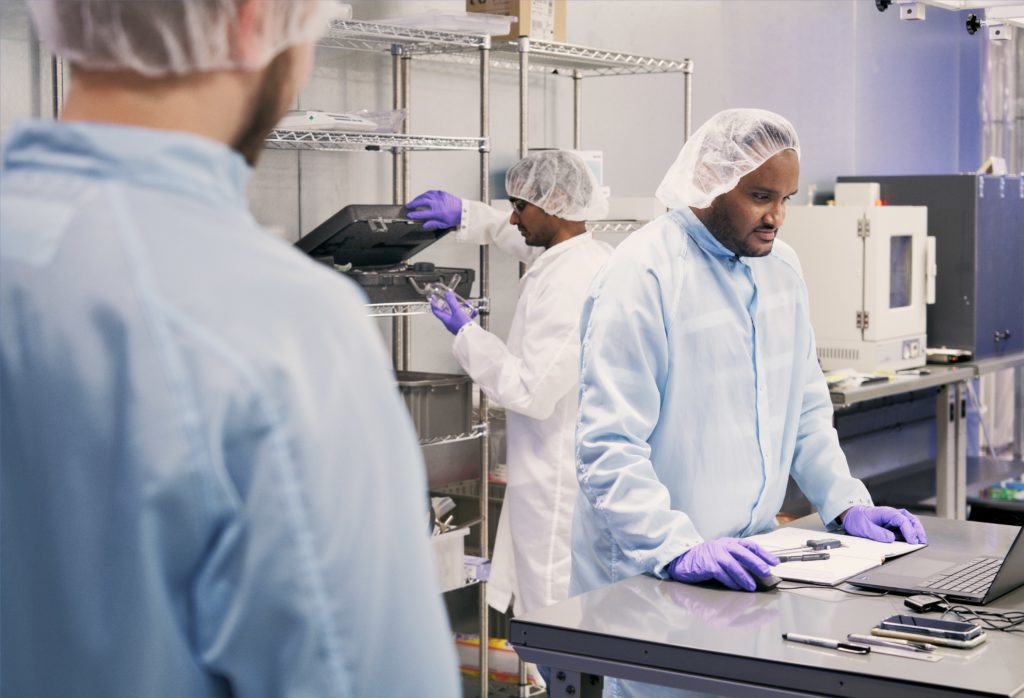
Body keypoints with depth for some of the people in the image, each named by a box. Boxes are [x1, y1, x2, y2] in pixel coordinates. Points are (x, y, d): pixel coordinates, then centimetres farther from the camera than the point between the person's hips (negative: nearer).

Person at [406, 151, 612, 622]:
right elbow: (526, 238, 31)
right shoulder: (592, 255, 8)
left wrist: (466, 333, -11)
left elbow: (533, 392, -23)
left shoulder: (568, 283, -22)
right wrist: (466, 216, 24)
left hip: (556, 484, -10)